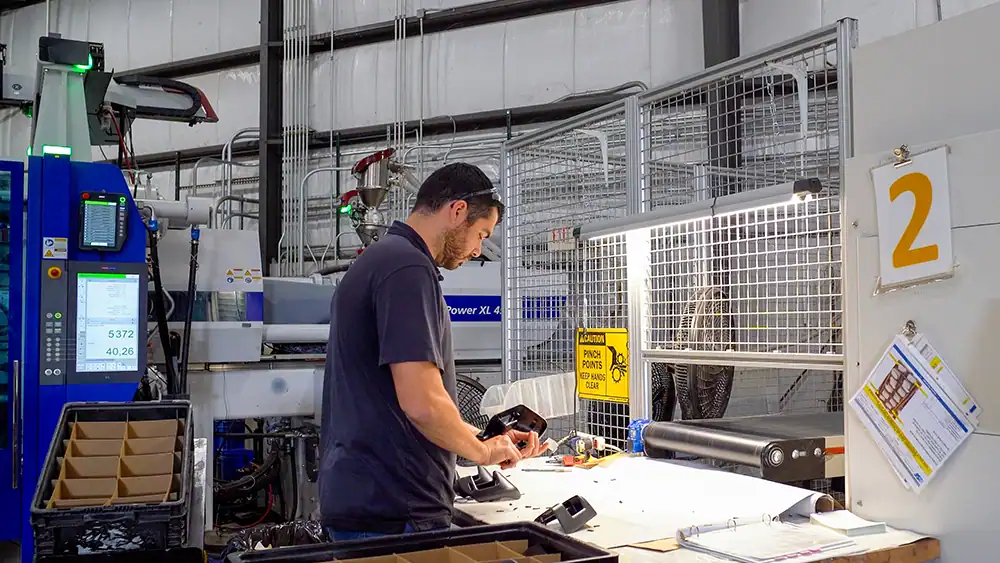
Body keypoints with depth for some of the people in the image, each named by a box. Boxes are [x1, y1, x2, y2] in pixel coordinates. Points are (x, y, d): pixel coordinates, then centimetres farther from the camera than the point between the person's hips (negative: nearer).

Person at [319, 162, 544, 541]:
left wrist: (488, 440, 14)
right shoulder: (408, 269, -18)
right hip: (393, 512, -10)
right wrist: (482, 451, -7)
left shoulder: (377, 260, 14)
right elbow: (422, 403, -25)